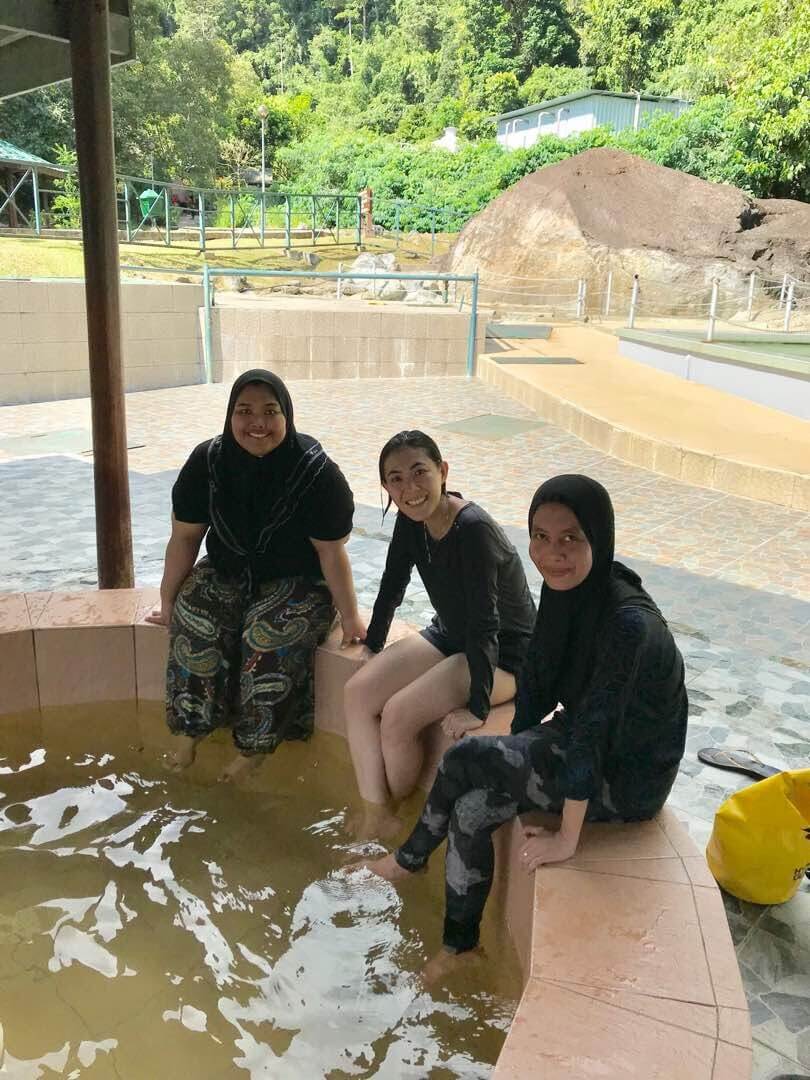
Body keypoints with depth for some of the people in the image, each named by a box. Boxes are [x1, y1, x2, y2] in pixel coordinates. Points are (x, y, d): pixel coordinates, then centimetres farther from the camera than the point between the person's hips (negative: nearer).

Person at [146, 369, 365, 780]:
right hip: (227, 573, 3)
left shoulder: (316, 472, -19)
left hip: (297, 581, -3)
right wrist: (167, 602, 2)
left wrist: (350, 617, -10)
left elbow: (331, 552, -14)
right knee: (193, 621, -25)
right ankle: (189, 731, -14)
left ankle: (253, 746, -15)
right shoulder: (207, 461, -9)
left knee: (268, 636, -31)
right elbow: (184, 536, -2)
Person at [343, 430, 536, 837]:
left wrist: (477, 709, -27)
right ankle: (374, 815, 1)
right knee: (357, 692, -7)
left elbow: (484, 624, -29)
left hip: (505, 655, -8)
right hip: (449, 636, 8)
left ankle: (395, 816, 7)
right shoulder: (410, 521, -7)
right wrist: (372, 648, 15)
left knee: (398, 715, -20)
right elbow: (391, 587, 8)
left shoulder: (473, 529, -30)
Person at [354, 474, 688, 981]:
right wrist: (512, 760, 6)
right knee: (473, 807, -5)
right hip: (583, 743, 6)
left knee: (464, 759, -12)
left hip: (628, 777, -6)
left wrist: (566, 841, -21)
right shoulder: (565, 591, -9)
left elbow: (589, 733, -29)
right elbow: (538, 682, 2)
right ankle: (459, 943, 18)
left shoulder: (627, 621, -34)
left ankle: (410, 859, 13)